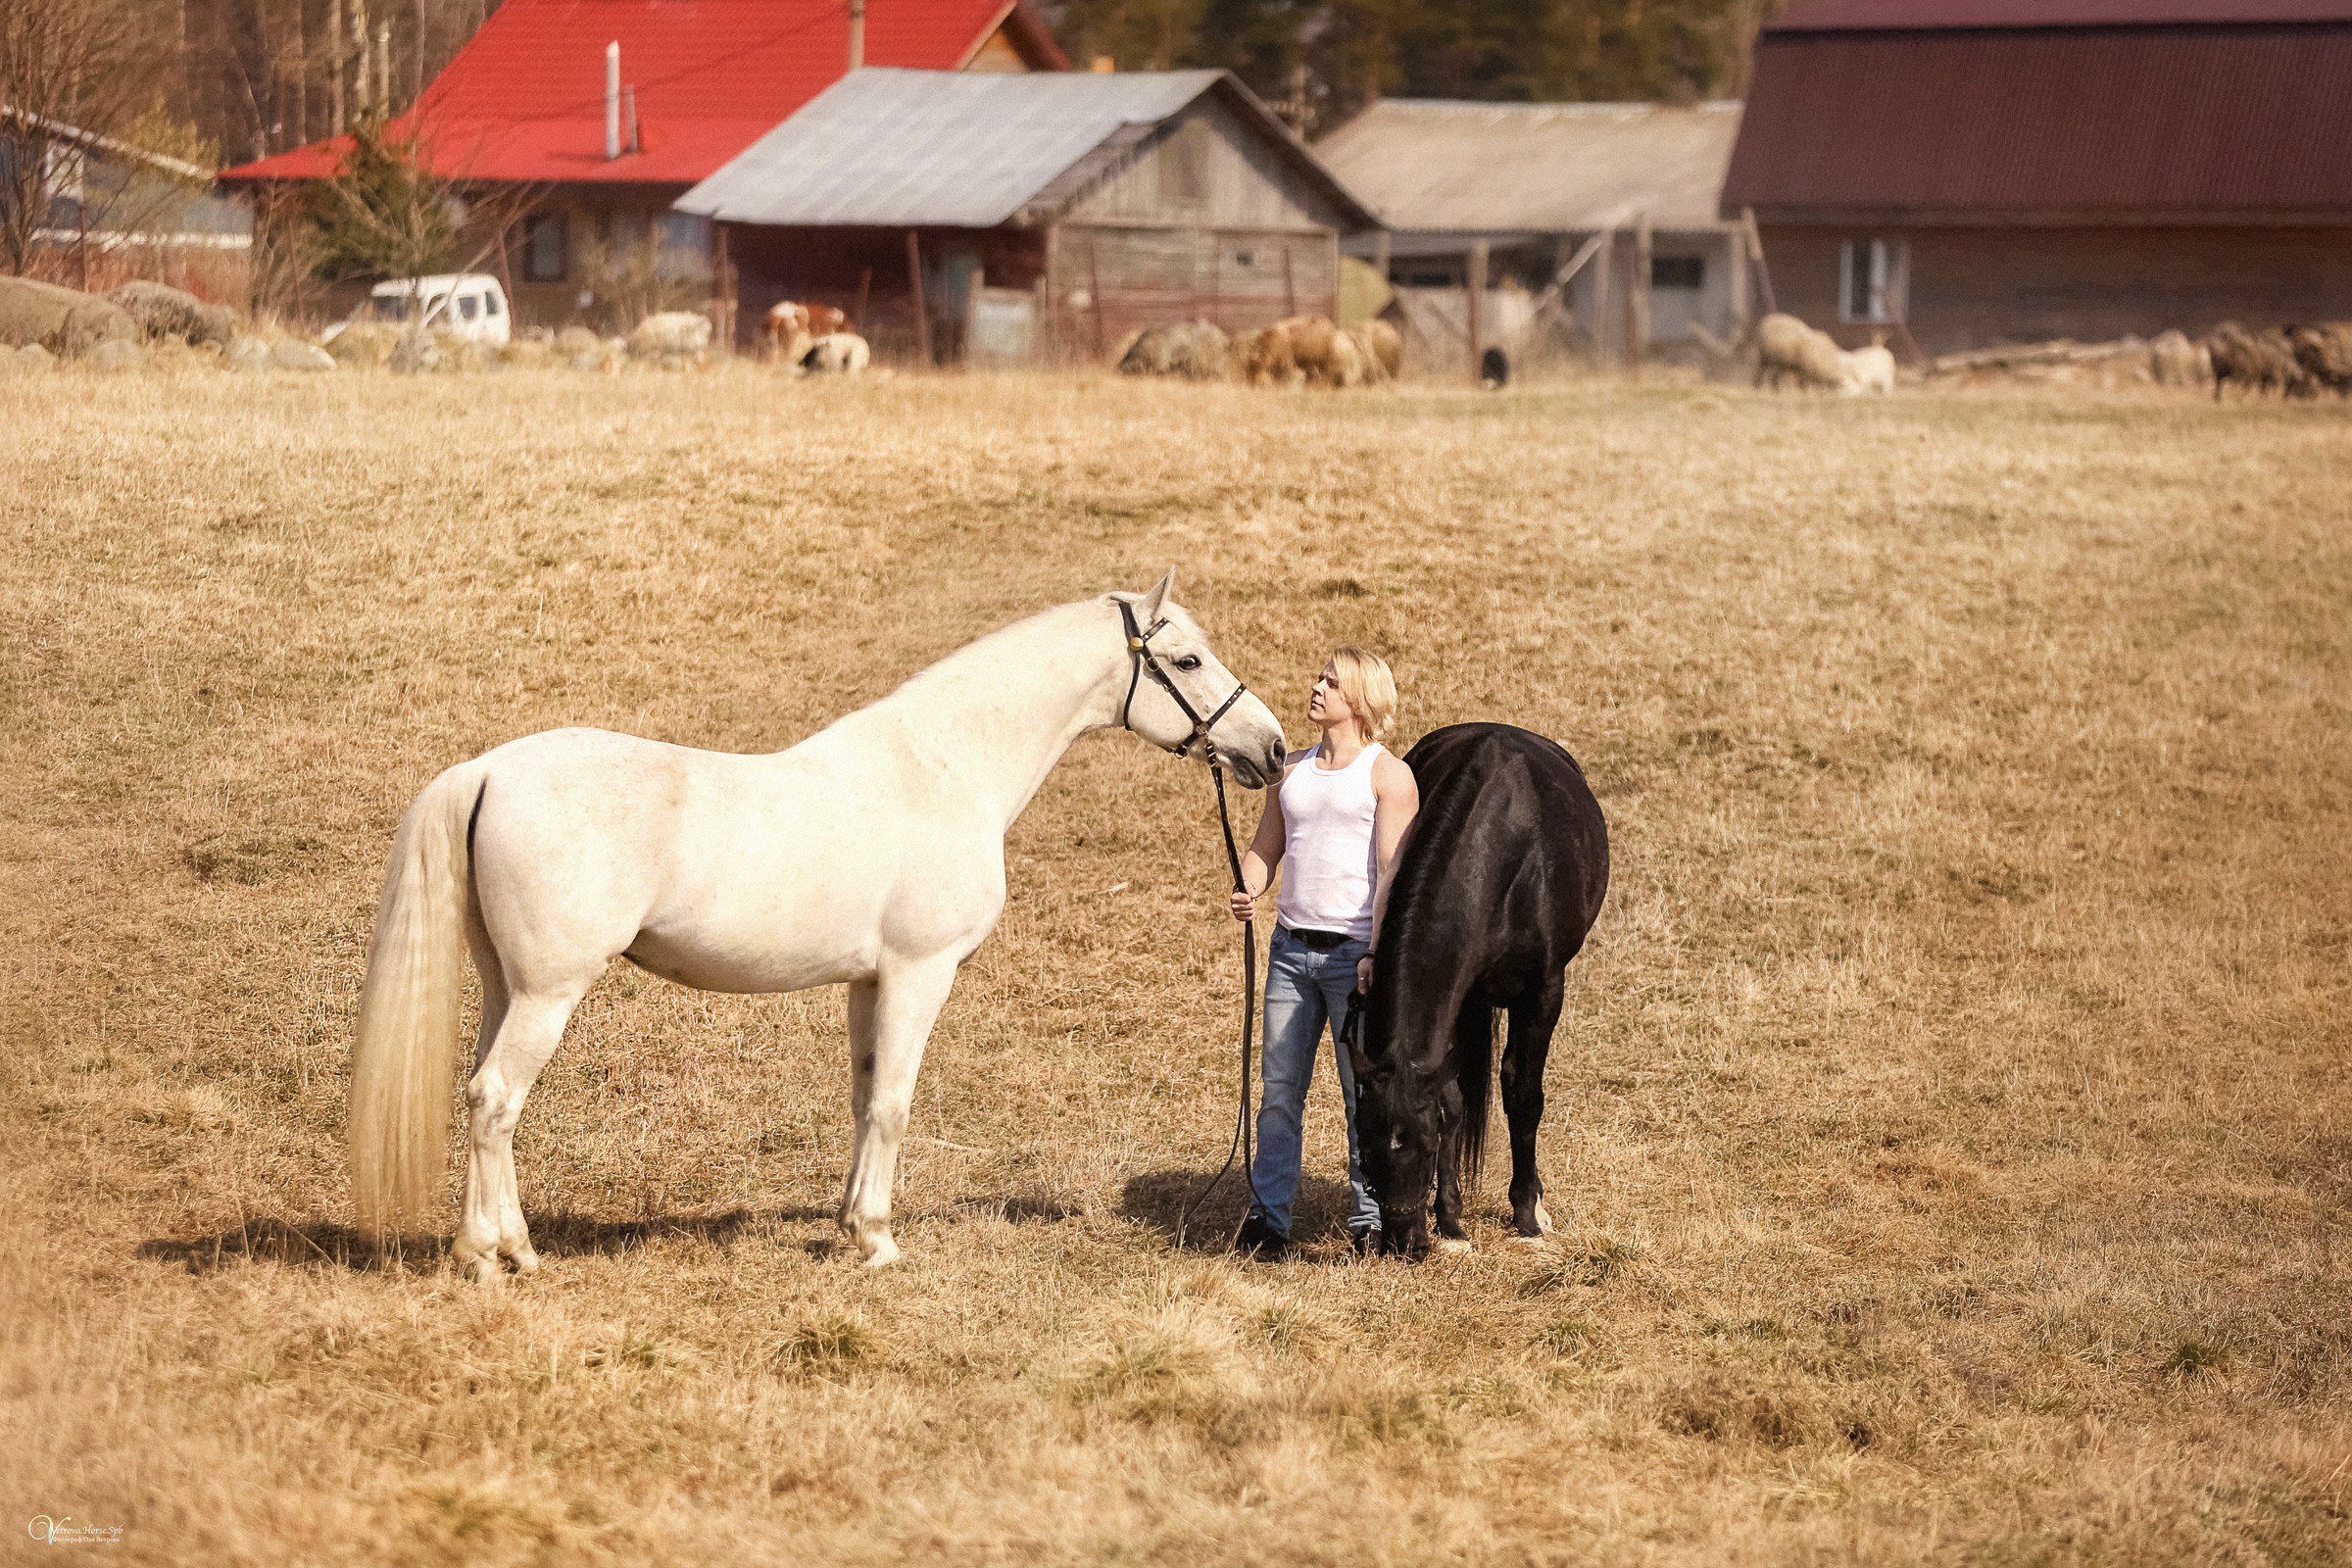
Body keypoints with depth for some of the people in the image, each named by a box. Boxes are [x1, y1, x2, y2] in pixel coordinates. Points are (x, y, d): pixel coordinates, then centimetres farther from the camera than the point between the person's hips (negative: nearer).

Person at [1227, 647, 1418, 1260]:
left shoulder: (1388, 775, -4)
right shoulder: (1291, 771, 14)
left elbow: (1392, 871, -11)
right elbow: (1266, 849, 19)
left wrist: (1377, 954, -20)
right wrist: (1248, 891, -4)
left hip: (1354, 952, -5)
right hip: (1292, 948, 5)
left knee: (1365, 1093, 0)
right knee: (1279, 1090, 5)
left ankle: (1370, 1219, 8)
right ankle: (1267, 1218, 10)